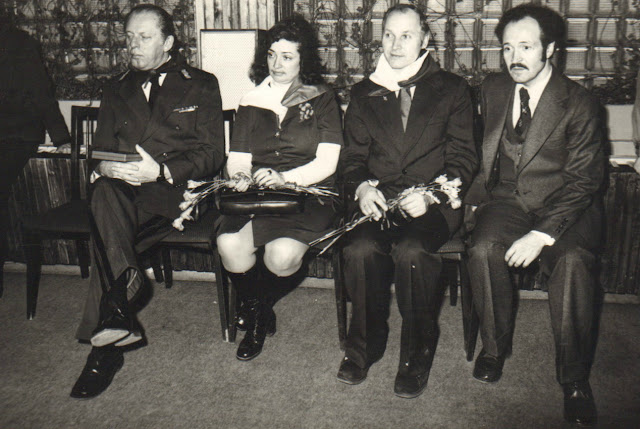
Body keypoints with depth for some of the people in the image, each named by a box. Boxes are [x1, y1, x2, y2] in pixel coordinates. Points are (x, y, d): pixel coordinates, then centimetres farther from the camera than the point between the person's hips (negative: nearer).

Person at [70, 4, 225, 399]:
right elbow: (101, 149, 20)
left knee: (108, 236, -32)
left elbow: (211, 155, 1)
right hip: (121, 190, 4)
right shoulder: (117, 90, 25)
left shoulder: (201, 85, 11)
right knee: (106, 191, -35)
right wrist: (107, 168, -7)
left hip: (175, 191, -3)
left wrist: (161, 170, -16)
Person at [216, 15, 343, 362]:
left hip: (307, 195, -3)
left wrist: (284, 178, -19)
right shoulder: (252, 102, 19)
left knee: (282, 254, -32)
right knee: (230, 246, -28)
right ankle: (256, 313, 4)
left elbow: (327, 163, -2)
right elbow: (237, 157, 15)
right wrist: (240, 175, -10)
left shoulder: (322, 100, 9)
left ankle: (258, 308, 5)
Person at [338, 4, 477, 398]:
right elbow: (352, 156, 16)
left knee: (412, 251, -33)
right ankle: (365, 345, -6)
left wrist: (429, 195, -15)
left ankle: (417, 354, -10)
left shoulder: (452, 90, 9)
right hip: (377, 200, 2)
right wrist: (362, 187, -8)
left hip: (433, 202, -2)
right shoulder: (364, 94, 17)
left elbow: (463, 159, 3)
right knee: (360, 249, -29)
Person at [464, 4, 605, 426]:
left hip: (564, 204, -3)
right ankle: (495, 346, -3)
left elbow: (582, 182, -12)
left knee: (573, 261, -31)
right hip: (507, 199, 3)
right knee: (484, 249, -27)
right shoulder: (493, 90, 7)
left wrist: (541, 235, -23)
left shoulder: (580, 103, -8)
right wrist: (472, 193, -1)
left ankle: (575, 378, -15)